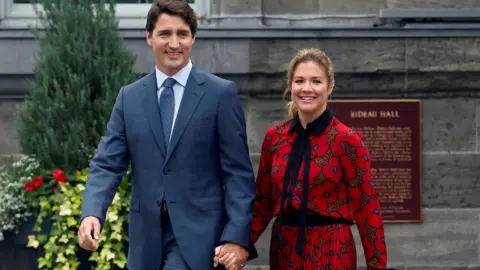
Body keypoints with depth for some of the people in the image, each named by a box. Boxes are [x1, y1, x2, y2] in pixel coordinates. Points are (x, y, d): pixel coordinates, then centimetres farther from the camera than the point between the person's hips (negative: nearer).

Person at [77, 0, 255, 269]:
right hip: (147, 236, 4)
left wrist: (237, 236, -12)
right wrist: (92, 213, -15)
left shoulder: (221, 93, -2)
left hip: (197, 234, -4)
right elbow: (108, 164, 3)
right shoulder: (129, 97, 9)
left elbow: (238, 172, -4)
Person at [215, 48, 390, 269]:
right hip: (284, 250, 4)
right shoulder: (274, 137, 4)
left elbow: (366, 208, -8)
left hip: (330, 251, -4)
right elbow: (263, 202, 8)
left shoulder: (346, 140, -9)